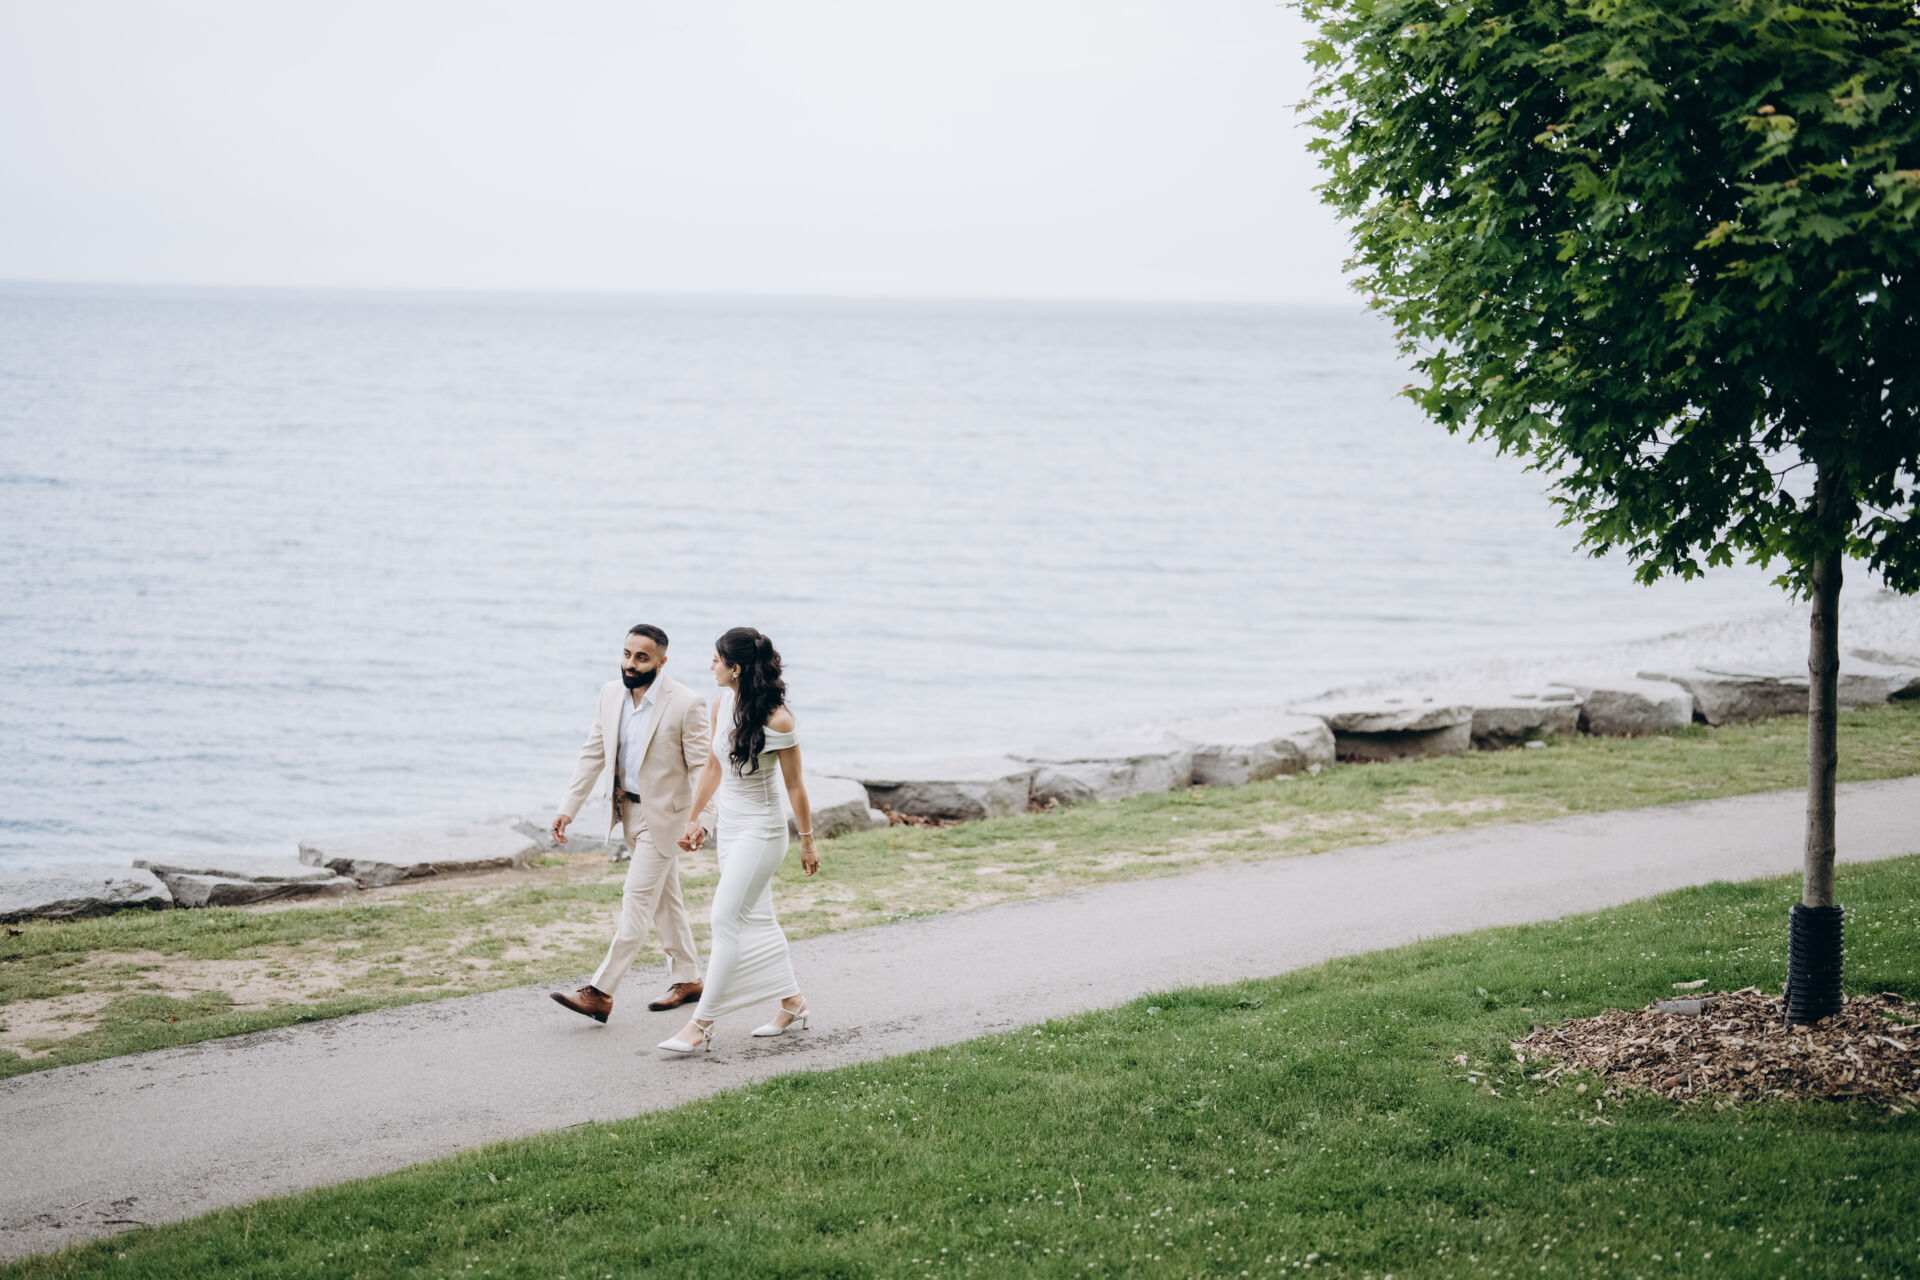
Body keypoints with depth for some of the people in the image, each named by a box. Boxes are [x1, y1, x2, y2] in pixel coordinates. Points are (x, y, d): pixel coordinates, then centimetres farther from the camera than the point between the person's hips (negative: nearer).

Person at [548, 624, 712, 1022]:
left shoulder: (686, 704, -17)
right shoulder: (611, 694, 1)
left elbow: (703, 767, -15)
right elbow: (593, 754, 6)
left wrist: (699, 819, -26)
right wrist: (569, 807, 2)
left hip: (662, 815, -7)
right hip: (628, 810, 7)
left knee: (637, 902, -9)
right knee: (664, 898, 17)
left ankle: (600, 993, -11)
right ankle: (687, 979, 30)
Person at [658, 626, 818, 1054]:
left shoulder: (776, 719, -21)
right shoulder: (722, 703, 1)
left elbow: (795, 785, -12)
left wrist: (807, 841, -5)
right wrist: (693, 819, 15)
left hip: (760, 832, -8)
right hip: (730, 826, 8)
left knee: (726, 920, -9)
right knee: (757, 919, 14)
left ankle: (702, 1025, -6)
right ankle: (793, 1005, 27)